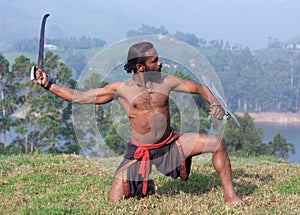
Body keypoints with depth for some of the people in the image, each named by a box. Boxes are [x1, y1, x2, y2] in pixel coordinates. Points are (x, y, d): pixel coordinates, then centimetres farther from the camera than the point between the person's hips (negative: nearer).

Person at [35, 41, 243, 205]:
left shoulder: (167, 82, -3)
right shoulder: (121, 89, -11)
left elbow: (200, 87, 6)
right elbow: (79, 97, -10)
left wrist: (214, 103, -14)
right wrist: (48, 84, -16)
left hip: (171, 144, 2)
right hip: (140, 152, -2)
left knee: (217, 143, -13)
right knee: (114, 200, -11)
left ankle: (229, 195, 3)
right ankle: (145, 188, 24)